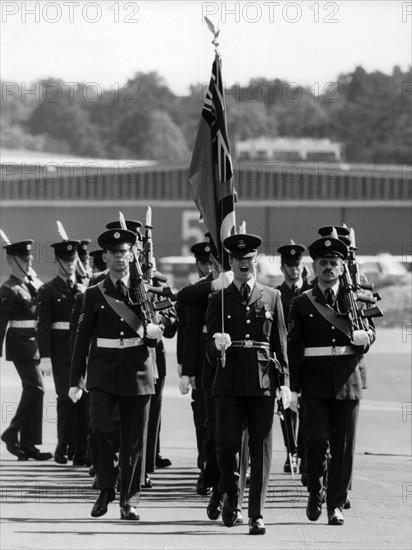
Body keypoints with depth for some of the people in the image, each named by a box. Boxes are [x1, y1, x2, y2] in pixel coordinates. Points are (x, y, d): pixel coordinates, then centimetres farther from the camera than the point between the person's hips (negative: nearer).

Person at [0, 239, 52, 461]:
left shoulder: (35, 284, 14)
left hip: (35, 342, 8)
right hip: (21, 343, -8)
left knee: (31, 390, 8)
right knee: (35, 388, -14)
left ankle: (27, 444, 11)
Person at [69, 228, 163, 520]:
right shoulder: (95, 294, 8)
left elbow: (154, 337, 14)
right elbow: (83, 339, 9)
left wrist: (154, 333, -11)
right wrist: (76, 380, 5)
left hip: (137, 369, 1)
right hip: (104, 371, -1)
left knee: (134, 438, 1)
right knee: (100, 428, -15)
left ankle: (129, 500, 9)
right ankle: (106, 489, 3)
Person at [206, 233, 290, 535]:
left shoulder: (272, 297, 10)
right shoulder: (219, 300, 9)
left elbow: (281, 342, 9)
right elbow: (211, 349, 5)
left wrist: (285, 382, 3)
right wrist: (217, 345, -20)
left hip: (263, 382, 0)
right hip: (229, 382, 0)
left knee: (261, 449, -2)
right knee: (227, 445, -5)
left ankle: (257, 515, 1)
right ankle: (231, 496, 22)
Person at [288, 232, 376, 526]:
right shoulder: (302, 303, 6)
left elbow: (371, 333, 7)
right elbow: (294, 347, 3)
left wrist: (363, 336, -18)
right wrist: (294, 387, -2)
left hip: (347, 379, 1)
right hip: (315, 380, -1)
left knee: (344, 445, 1)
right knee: (317, 440, -10)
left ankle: (336, 505, 8)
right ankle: (315, 494, 12)